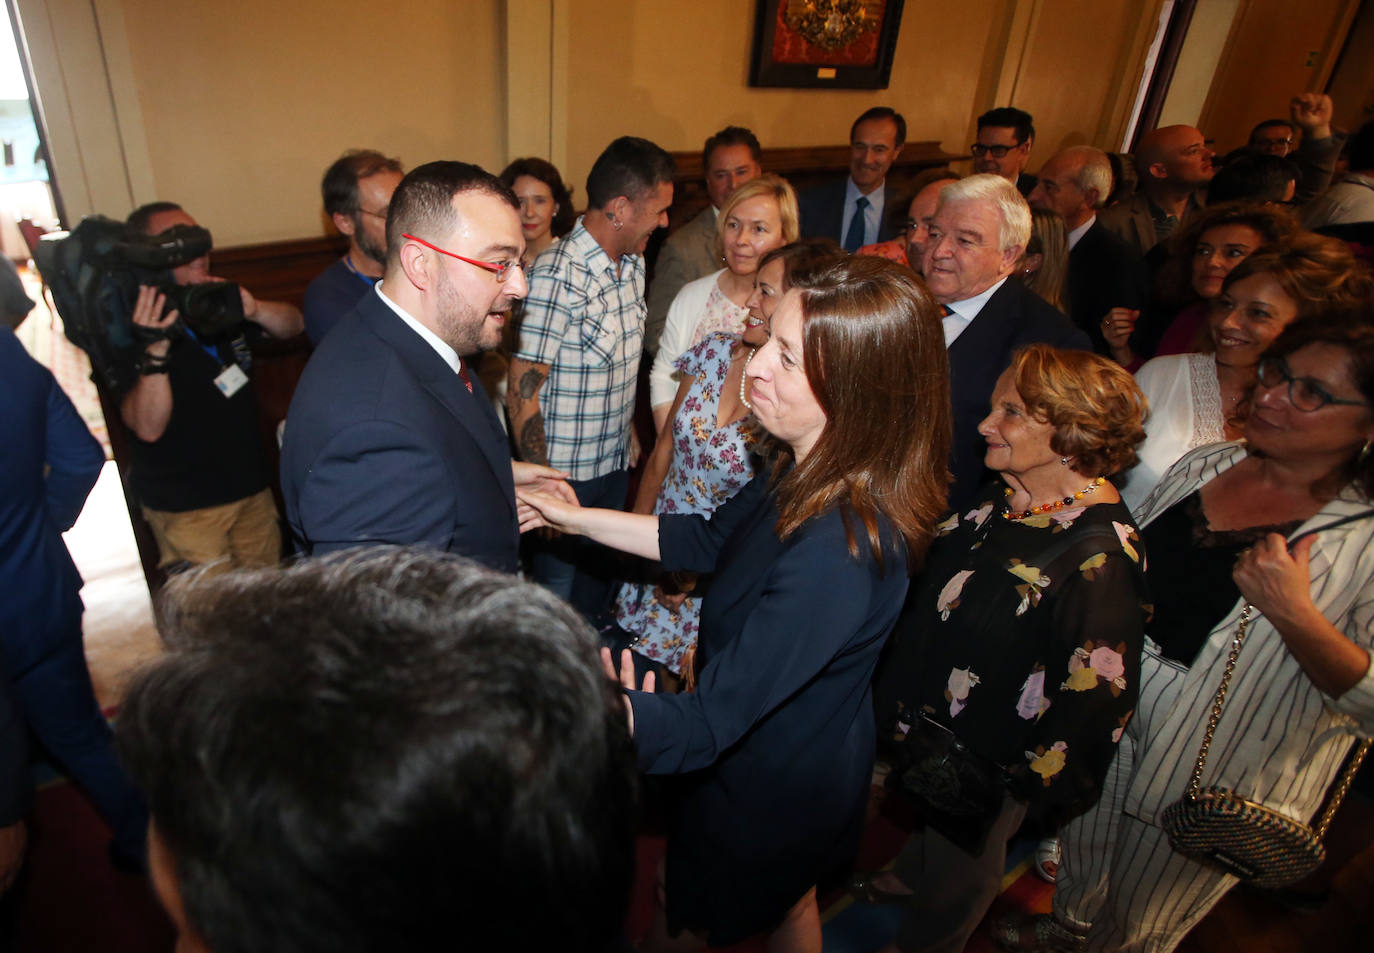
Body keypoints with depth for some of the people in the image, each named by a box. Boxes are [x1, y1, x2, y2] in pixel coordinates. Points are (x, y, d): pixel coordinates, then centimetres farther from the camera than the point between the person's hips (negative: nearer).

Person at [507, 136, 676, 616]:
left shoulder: (633, 262, 3)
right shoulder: (557, 278, -23)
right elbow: (522, 393, -21)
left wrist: (627, 430, 14)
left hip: (616, 464, 8)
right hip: (564, 473, -7)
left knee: (601, 578, 23)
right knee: (557, 585, 12)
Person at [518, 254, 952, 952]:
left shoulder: (837, 553, -41)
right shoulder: (810, 470, -12)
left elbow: (704, 726, -39)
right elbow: (712, 539, 2)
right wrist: (575, 518, 0)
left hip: (766, 793, -8)